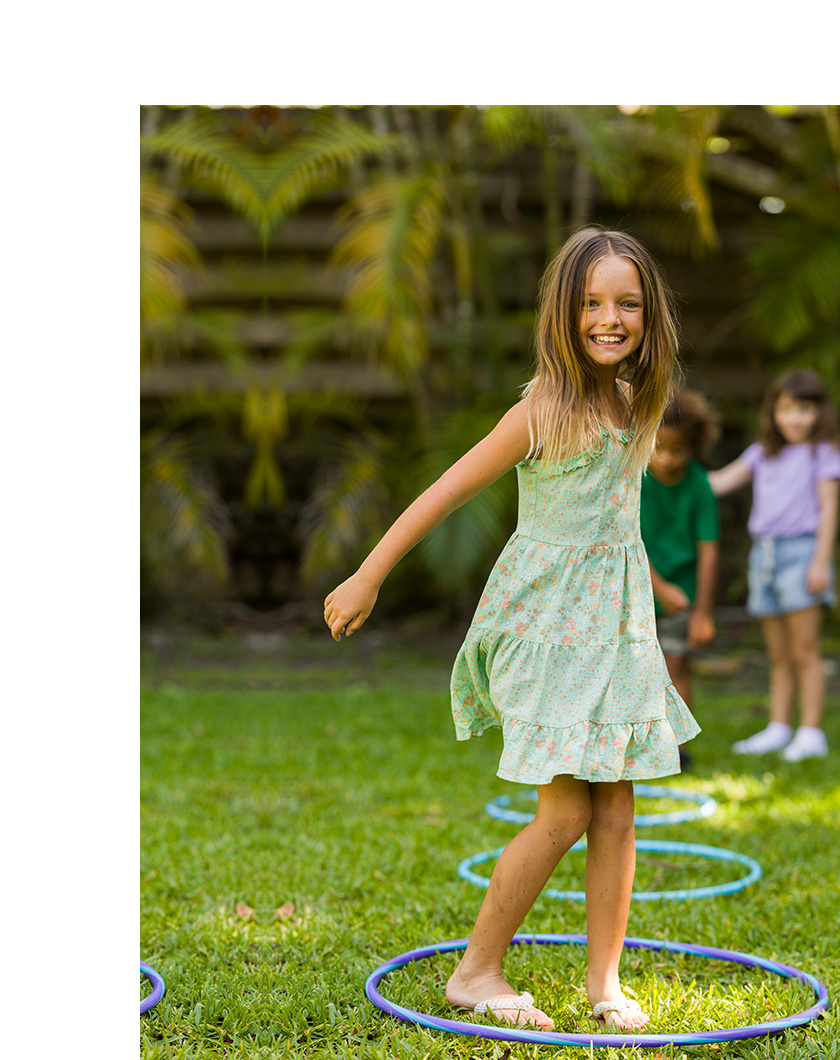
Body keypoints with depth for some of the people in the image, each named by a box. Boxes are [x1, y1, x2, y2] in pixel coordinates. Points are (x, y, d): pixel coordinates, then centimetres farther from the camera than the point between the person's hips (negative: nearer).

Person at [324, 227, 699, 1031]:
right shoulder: (542, 411, -14)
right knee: (566, 813, -8)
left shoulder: (635, 405, 5)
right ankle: (476, 972, 8)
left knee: (616, 810, 6)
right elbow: (447, 491, -9)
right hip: (543, 625, -6)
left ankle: (604, 981, 17)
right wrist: (366, 579, -6)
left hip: (615, 625, 6)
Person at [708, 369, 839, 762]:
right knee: (779, 655, 9)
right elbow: (722, 480, 11)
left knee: (805, 651, -6)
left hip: (801, 550, -5)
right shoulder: (763, 453, 16)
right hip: (763, 553, 5)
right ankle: (778, 729, 13)